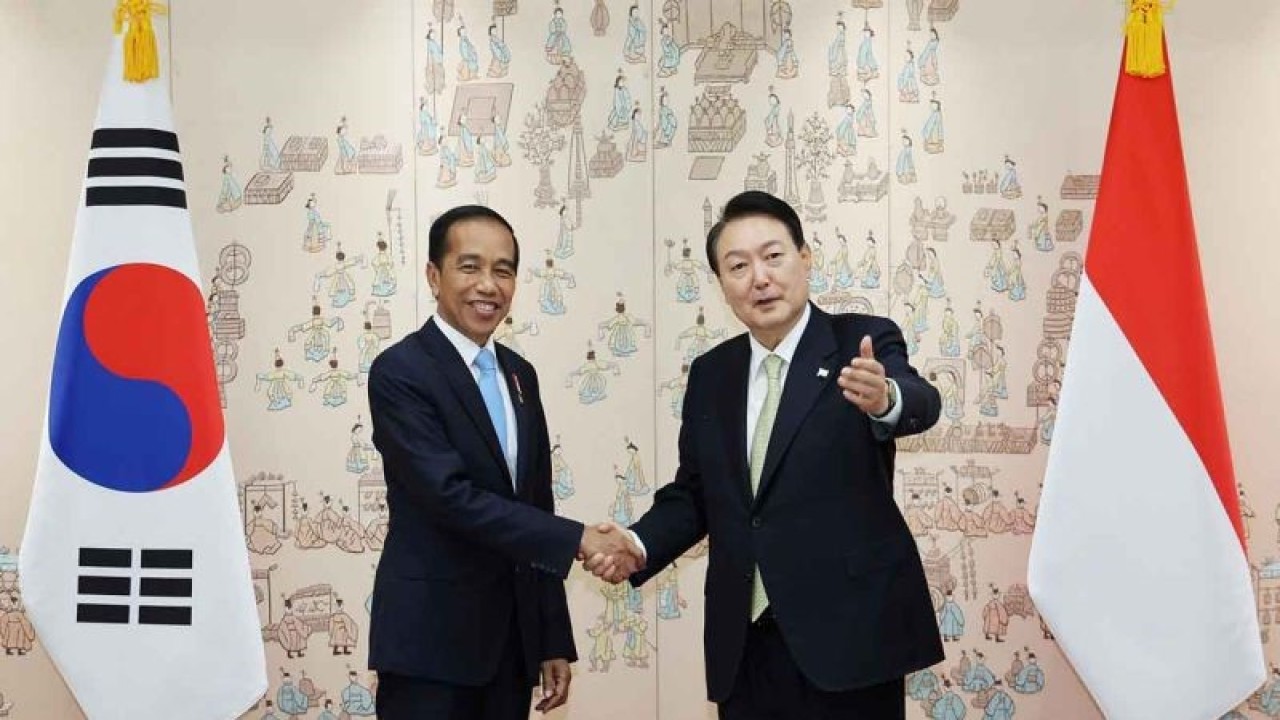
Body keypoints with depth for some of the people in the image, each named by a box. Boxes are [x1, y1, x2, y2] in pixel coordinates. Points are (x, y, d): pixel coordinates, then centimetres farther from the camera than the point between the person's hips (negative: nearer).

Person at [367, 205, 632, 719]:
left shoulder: (519, 374, 12)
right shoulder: (399, 371, -11)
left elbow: (535, 505, 13)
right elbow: (451, 496, -21)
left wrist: (554, 640, 11)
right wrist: (577, 539, -21)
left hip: (513, 636, 7)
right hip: (430, 638, -6)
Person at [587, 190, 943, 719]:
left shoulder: (864, 343, -4)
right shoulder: (710, 374, 8)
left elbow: (920, 403, -24)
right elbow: (694, 492, 13)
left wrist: (885, 399, -47)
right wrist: (640, 545, -5)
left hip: (848, 632, -4)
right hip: (744, 645, 4)